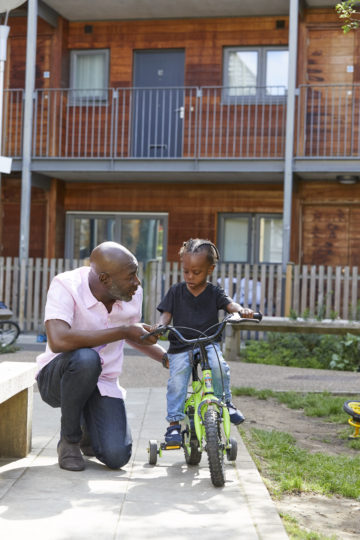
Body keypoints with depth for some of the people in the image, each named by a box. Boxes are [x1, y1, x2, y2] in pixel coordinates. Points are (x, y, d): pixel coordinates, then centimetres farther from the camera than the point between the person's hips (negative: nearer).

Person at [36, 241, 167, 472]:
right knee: (86, 358, -39)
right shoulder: (66, 286, -23)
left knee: (117, 456, -18)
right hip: (57, 378, -4)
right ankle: (69, 440, -12)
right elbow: (58, 340, -40)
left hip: (102, 383, 4)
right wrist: (123, 331, -35)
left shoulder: (133, 294, -5)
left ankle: (86, 428, 20)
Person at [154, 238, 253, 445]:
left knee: (219, 366, -28)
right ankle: (174, 422, -1)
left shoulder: (214, 292, 2)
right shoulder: (176, 291, 4)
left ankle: (225, 401, -4)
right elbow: (167, 313, 0)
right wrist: (160, 325, -23)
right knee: (177, 380, -11)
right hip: (180, 345, 1)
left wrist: (241, 310, -36)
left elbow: (229, 304, -13)